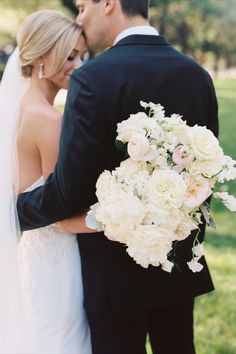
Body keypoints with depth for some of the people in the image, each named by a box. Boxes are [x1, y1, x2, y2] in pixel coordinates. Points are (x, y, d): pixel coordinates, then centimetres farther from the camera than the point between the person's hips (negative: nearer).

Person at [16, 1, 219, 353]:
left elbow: (69, 191, -19)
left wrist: (16, 208, 0)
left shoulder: (93, 79, -20)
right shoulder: (198, 76, 0)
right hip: (180, 264, 6)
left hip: (116, 273, -6)